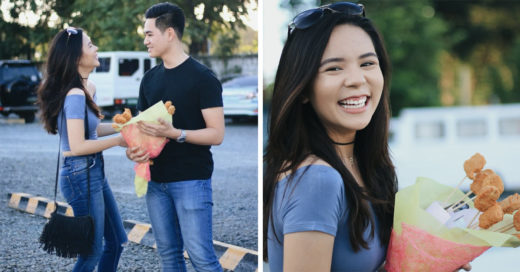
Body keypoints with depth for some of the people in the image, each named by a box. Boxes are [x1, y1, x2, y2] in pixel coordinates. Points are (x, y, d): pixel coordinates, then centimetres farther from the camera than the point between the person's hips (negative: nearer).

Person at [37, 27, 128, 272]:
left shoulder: (88, 88, 8)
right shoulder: (75, 95, -21)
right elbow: (78, 146, -23)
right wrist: (118, 140, -16)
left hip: (94, 171, 10)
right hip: (81, 175, -10)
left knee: (117, 240, 18)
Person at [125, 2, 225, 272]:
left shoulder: (202, 78, -9)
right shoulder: (149, 79, 11)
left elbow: (216, 134, -12)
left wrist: (174, 133, -26)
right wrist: (133, 148, -3)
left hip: (191, 181, -6)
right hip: (156, 181, 6)